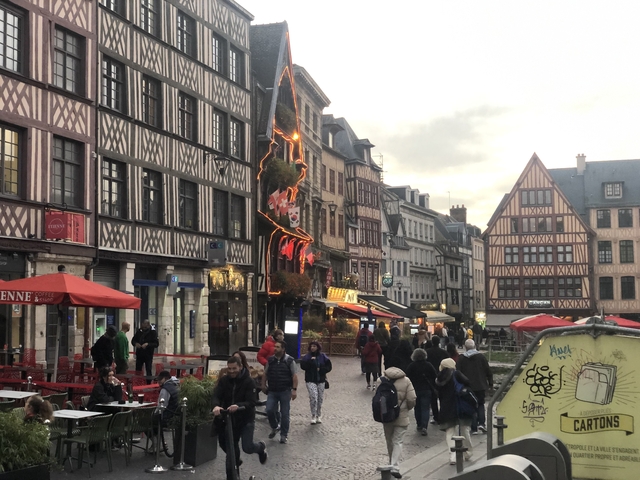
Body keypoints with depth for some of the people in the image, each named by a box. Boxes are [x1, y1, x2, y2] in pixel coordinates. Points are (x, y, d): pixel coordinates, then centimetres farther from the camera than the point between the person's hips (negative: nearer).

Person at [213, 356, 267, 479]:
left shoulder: (249, 381, -15)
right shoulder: (223, 380, -4)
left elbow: (251, 402, -22)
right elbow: (216, 396, -16)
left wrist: (238, 406, -42)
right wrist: (216, 406, -39)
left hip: (246, 419, -3)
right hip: (230, 419, 4)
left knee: (247, 447, -10)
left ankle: (261, 447, 26)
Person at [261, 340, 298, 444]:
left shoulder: (289, 360, -7)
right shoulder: (270, 360, 4)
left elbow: (294, 376, -7)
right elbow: (265, 374, 13)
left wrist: (294, 389, -12)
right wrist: (263, 385, 7)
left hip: (285, 391, -3)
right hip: (272, 391, 3)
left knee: (284, 414, 4)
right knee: (269, 410, -7)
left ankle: (283, 435, 17)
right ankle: (274, 427, 20)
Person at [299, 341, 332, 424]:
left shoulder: (323, 357, 3)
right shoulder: (307, 356, 0)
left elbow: (328, 367, 2)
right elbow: (303, 366, -12)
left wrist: (321, 369, -12)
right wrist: (310, 361, -23)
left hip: (321, 380, 2)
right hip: (310, 380, -2)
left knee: (320, 398, 8)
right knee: (313, 397, -17)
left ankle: (319, 416, 25)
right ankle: (313, 416, -7)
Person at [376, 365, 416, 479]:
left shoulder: (381, 380, -4)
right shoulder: (406, 380, -4)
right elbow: (412, 399, -7)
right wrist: (407, 408, 13)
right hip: (402, 417, -2)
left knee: (389, 441, 17)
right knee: (398, 441, 2)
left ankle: (392, 464, 31)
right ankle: (395, 468, -8)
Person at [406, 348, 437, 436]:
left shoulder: (411, 366, -5)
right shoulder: (428, 365, -2)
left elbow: (408, 378, -4)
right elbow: (435, 378, 1)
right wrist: (433, 389, 11)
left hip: (415, 390, 0)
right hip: (427, 390, 0)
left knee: (417, 408, 15)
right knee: (425, 408, -1)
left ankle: (419, 425, 22)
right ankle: (424, 426, -15)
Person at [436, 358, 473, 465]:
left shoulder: (439, 380, 7)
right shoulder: (456, 374, -6)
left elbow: (439, 395, 10)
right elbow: (467, 383, -14)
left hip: (446, 410, 2)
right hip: (460, 408, -2)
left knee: (450, 432, 6)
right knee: (464, 430, 14)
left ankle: (453, 456, -7)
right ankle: (468, 453, 26)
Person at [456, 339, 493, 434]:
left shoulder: (461, 359, -3)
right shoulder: (481, 357, -1)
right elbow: (488, 371, 1)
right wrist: (490, 383, 11)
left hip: (468, 387, -1)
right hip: (481, 386, 1)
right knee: (480, 404, 17)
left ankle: (474, 428, 1)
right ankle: (481, 423, -1)